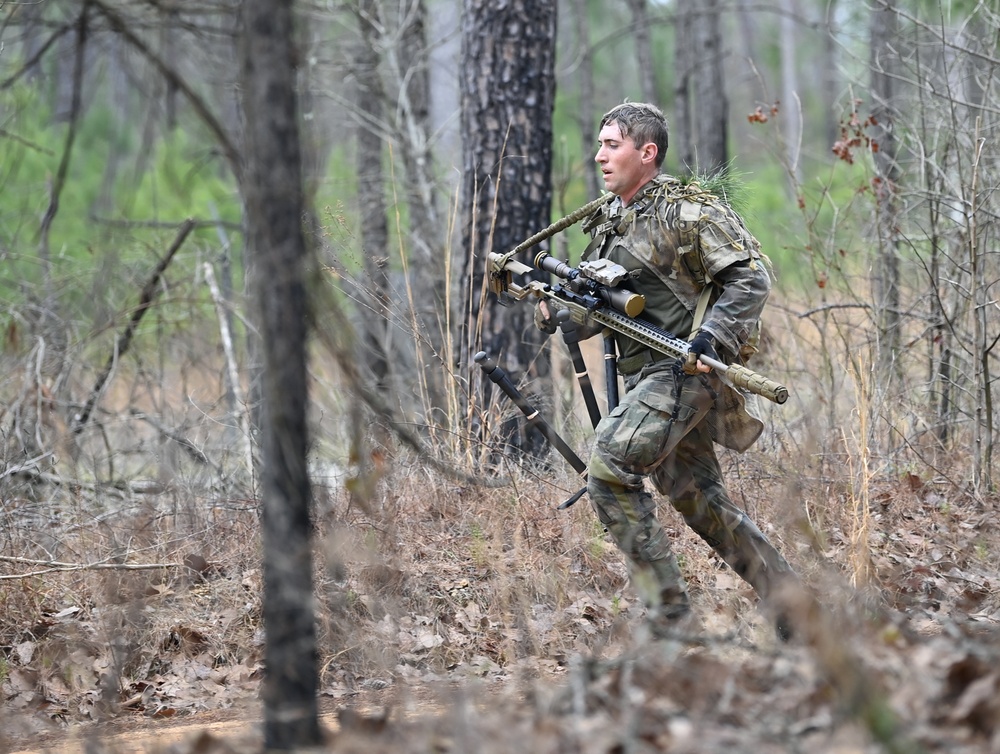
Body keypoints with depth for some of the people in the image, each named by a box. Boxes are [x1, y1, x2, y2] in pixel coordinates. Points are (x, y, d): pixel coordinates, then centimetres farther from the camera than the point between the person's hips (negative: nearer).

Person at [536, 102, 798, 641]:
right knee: (698, 499, 12)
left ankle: (669, 618, -14)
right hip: (647, 376, 9)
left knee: (608, 469, -18)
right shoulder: (606, 223, 15)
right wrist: (554, 312, 0)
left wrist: (710, 336, -27)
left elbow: (751, 277, -14)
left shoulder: (687, 211, -10)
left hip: (688, 370, -9)